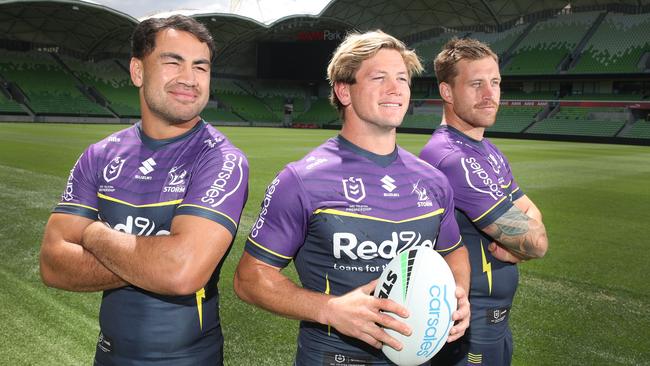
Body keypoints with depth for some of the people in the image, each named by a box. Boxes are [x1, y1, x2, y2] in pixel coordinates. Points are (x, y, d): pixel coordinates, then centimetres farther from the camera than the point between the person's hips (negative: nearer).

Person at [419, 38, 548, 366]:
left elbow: (531, 213, 7)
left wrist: (516, 245, -14)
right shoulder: (451, 158, -25)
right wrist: (525, 239, 0)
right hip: (470, 328, -9)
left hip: (496, 316, 9)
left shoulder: (489, 151, 7)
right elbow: (536, 243, -22)